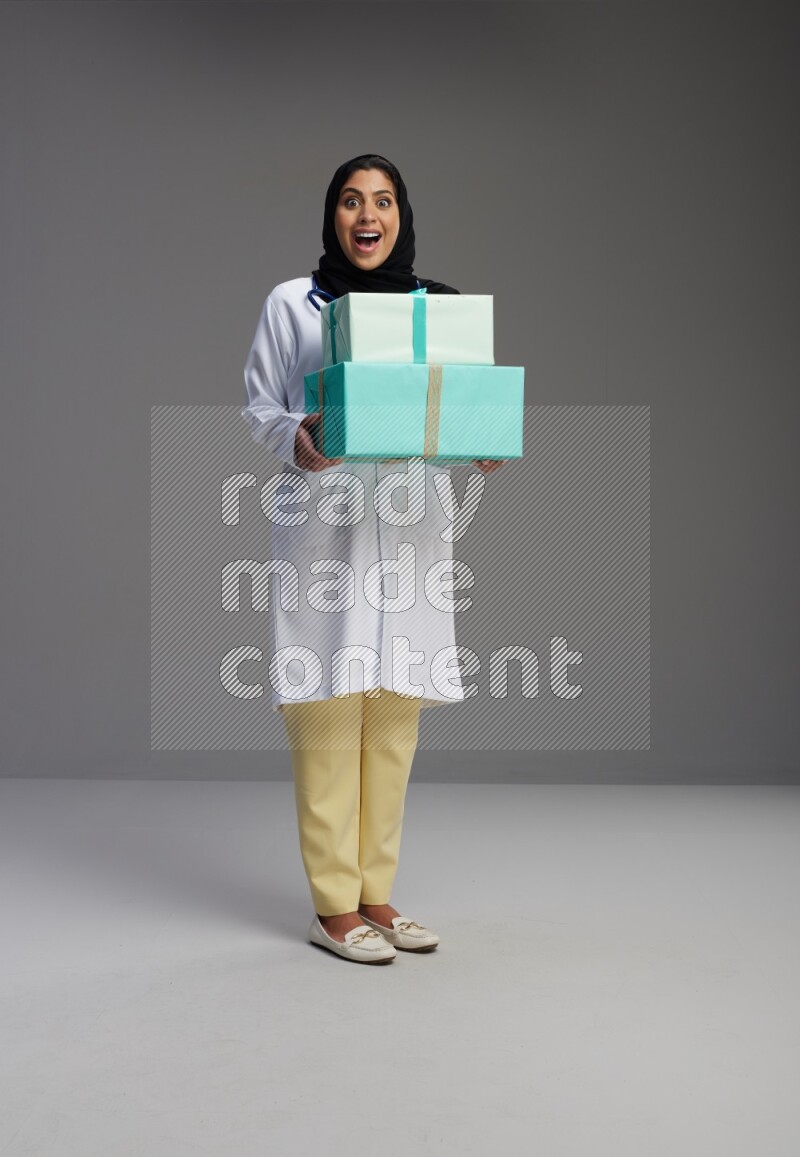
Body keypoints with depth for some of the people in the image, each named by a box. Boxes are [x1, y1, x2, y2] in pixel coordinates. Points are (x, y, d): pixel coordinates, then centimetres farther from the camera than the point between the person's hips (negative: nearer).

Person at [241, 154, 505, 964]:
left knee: (394, 712, 5)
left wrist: (482, 451, -7)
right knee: (329, 710, -5)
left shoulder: (438, 306, 13)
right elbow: (259, 403, 5)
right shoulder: (291, 303, 5)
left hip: (408, 525, 4)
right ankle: (333, 906, 5)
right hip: (322, 524, -3)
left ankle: (374, 893, 17)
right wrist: (296, 441, -16)